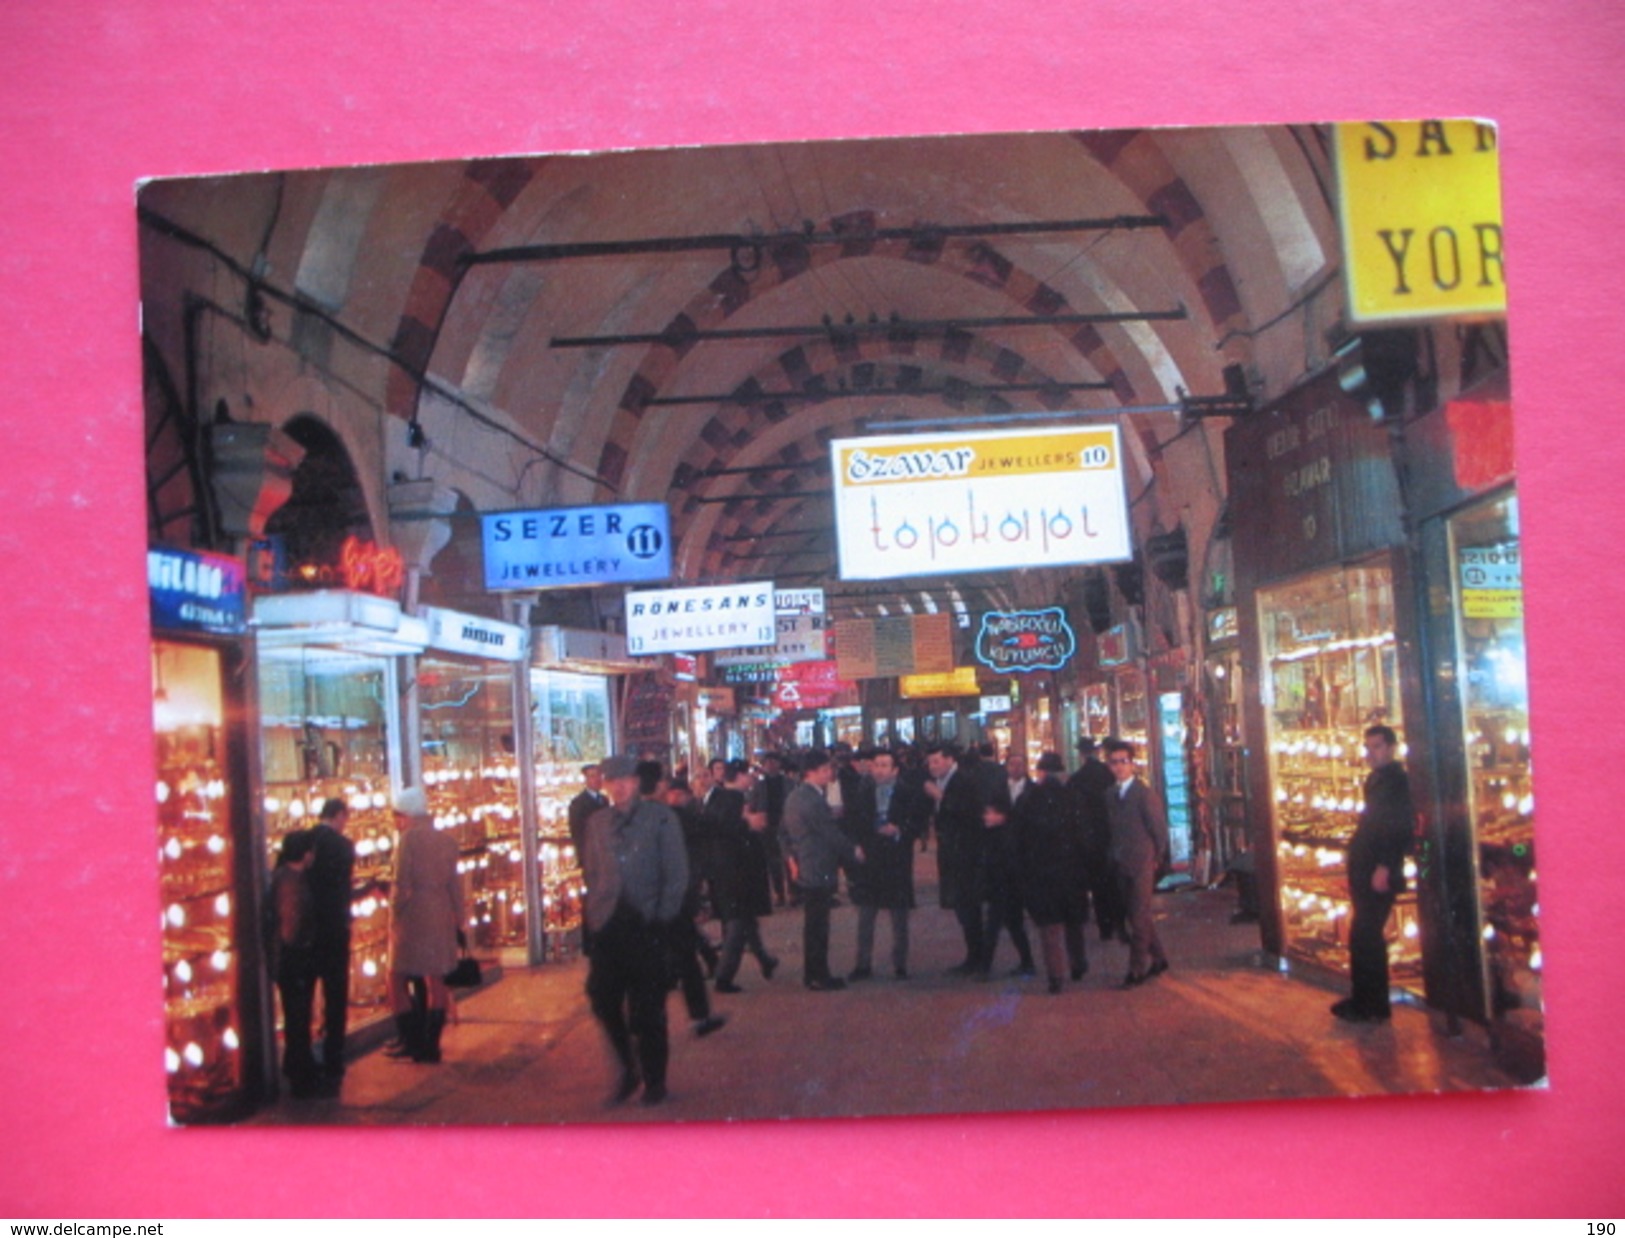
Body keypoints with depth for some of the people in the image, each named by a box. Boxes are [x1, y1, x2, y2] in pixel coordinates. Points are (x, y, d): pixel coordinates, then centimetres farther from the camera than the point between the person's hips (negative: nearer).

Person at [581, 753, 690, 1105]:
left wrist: (662, 918, -8)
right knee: (603, 1000, -3)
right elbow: (592, 873, 14)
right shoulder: (597, 822, 10)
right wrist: (596, 911, 3)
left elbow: (676, 874, -2)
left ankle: (654, 1081, 17)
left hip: (647, 925, -3)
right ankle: (628, 1071, 17)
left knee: (647, 1009, 3)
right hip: (609, 926, 3)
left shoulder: (660, 818, 0)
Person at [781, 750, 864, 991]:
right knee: (818, 926, -1)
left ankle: (812, 974, 24)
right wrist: (854, 851, -2)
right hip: (819, 870, -10)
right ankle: (819, 977, 5)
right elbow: (832, 835, -16)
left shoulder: (793, 797, 10)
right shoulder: (814, 801, -21)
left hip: (805, 869, 10)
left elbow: (786, 832, 18)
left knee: (813, 924, 17)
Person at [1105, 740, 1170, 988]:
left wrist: (1155, 858, -1)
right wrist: (1115, 856, 7)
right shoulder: (1111, 795, 8)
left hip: (1141, 865, -7)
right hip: (1122, 865, 7)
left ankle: (1137, 969, 4)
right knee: (1134, 915, 14)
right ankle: (1157, 960, 28)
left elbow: (1159, 829, -8)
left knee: (1139, 917, -3)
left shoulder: (1145, 794, -12)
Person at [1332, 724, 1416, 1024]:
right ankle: (1364, 1000, 21)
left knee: (1365, 937, -7)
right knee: (1366, 937, 13)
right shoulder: (1375, 780, 16)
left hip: (1380, 874, -9)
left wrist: (1385, 867, -23)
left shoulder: (1398, 781, -11)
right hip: (1364, 871, 9)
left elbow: (1402, 830, -18)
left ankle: (1372, 1006, 0)